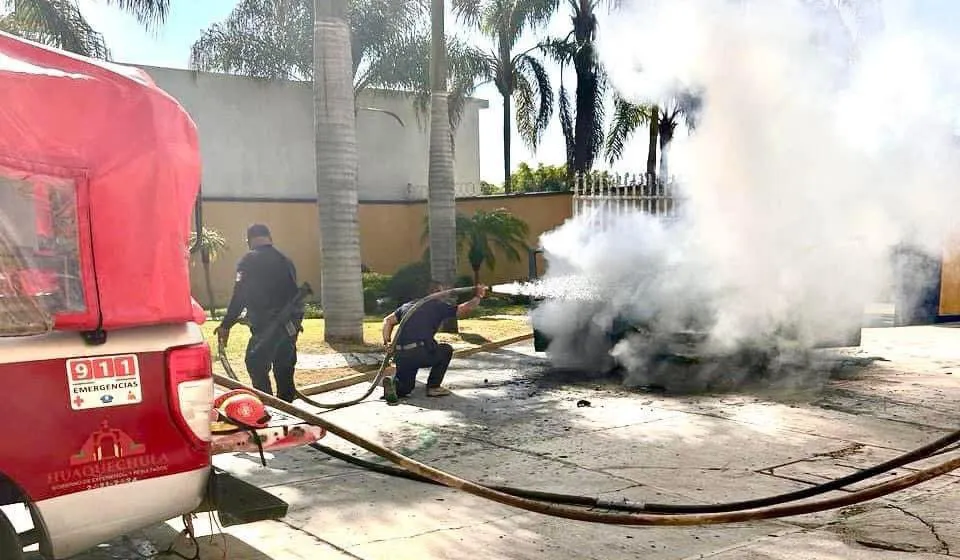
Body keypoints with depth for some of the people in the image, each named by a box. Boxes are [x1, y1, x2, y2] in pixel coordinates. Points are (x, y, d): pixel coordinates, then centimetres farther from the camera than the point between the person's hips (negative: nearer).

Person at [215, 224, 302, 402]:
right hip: (291, 323, 7)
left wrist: (226, 325, -5)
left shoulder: (249, 261, -4)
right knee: (284, 367, 15)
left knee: (256, 364, -3)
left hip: (267, 325, -7)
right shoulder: (285, 260, 15)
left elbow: (239, 295, -9)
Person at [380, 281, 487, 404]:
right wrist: (478, 296, 23)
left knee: (405, 388, 28)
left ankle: (393, 383, -5)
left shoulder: (408, 305, 24)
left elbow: (388, 320, 20)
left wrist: (387, 342, 12)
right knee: (446, 350, 24)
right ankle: (433, 387, 20)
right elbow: (465, 308, 6)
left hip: (400, 355, 6)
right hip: (421, 353, -5)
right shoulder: (438, 306, 8)